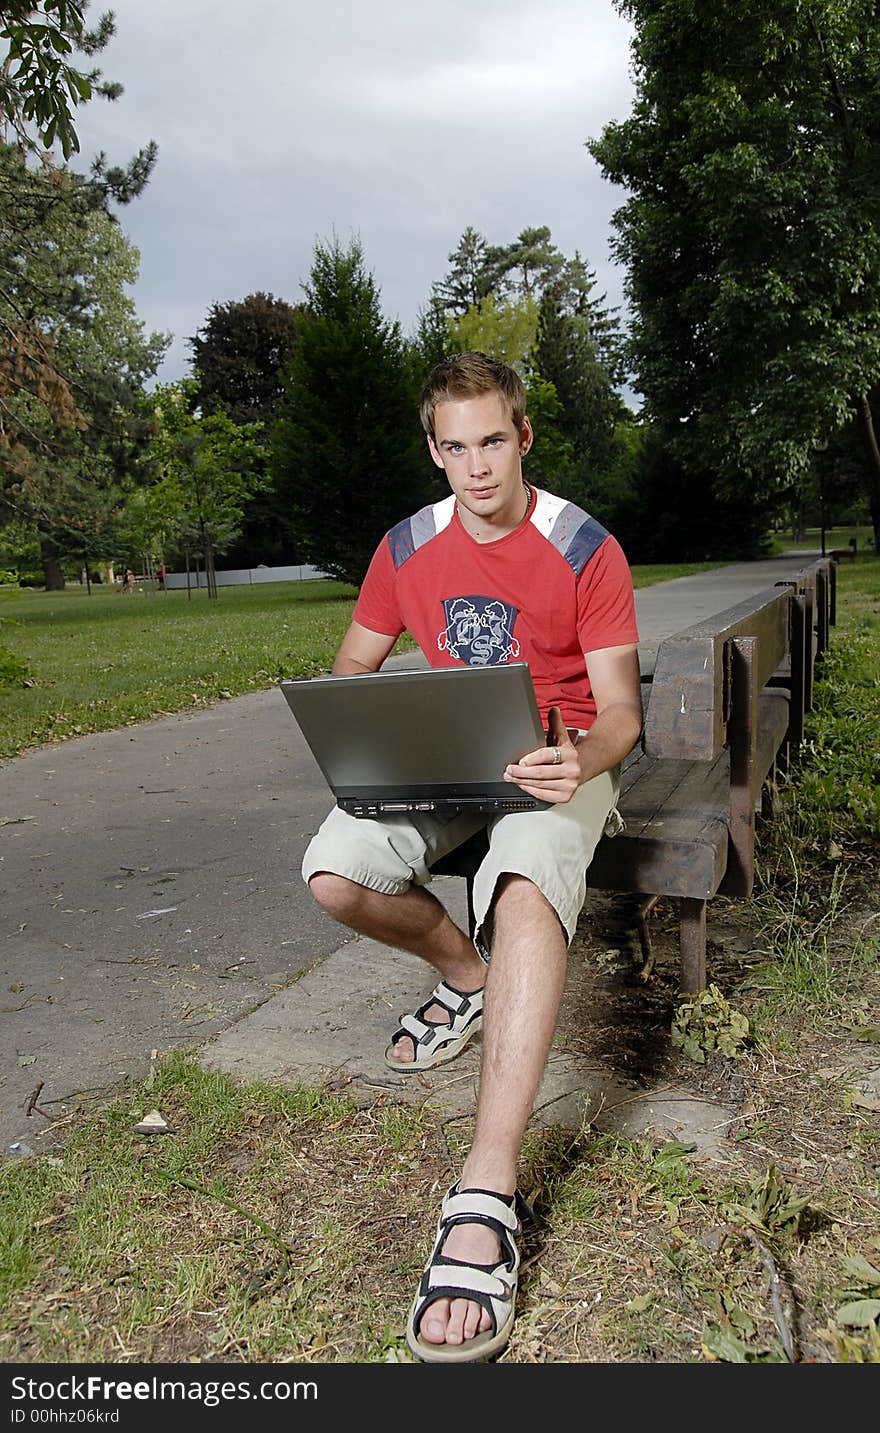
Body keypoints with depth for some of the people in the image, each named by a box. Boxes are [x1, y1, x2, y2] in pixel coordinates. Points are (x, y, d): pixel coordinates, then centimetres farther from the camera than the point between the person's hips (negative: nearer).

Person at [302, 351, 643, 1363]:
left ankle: (485, 1202, -37)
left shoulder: (586, 551, -8)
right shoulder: (409, 549, 3)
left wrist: (582, 760, -33)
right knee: (333, 873, -22)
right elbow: (351, 669, 11)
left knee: (524, 891, -36)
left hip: (560, 760, -4)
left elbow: (620, 713, -10)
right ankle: (467, 976, 10)